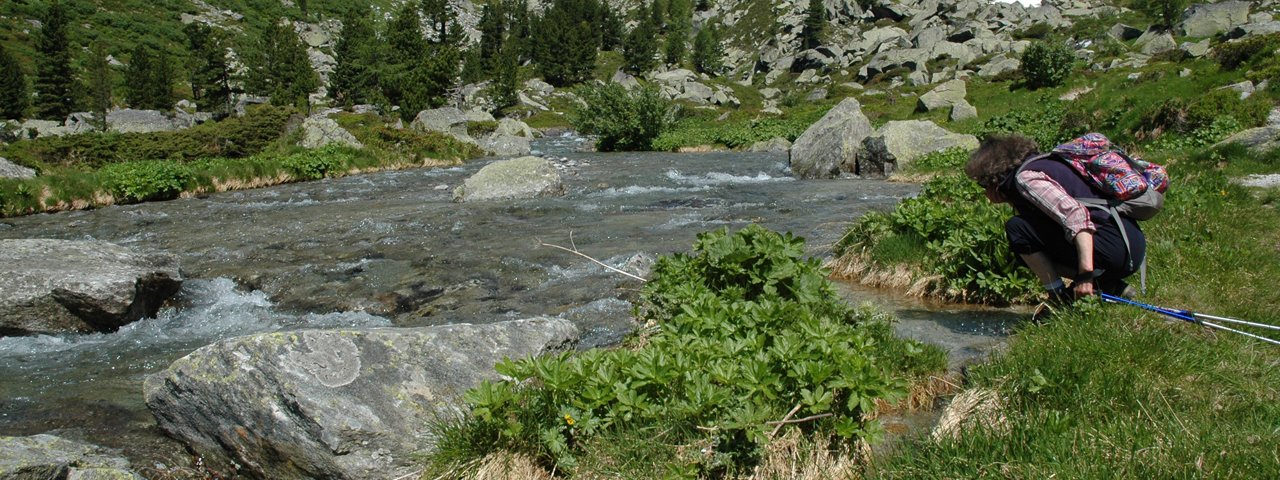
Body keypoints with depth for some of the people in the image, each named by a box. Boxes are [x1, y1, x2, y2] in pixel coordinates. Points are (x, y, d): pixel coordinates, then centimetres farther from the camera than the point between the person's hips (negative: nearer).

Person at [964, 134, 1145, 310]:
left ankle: (1062, 299, -4)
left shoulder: (1025, 177, -8)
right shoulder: (1042, 165, 23)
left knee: (1018, 228, -8)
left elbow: (1075, 213, -23)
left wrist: (1086, 271, -28)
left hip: (1117, 246, -10)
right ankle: (1110, 287, 11)